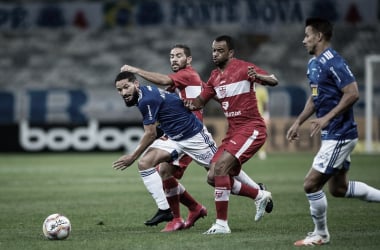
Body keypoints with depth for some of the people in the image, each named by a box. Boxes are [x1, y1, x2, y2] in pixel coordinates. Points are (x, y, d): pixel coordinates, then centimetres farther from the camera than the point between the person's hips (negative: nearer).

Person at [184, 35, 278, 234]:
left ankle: (222, 224, -19)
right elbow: (201, 100, 20)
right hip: (233, 131, 9)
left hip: (251, 128, -9)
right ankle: (260, 196, 22)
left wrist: (257, 76, -40)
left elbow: (274, 81, -18)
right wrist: (192, 103, -5)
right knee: (213, 178, 3)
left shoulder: (243, 68, -11)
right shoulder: (215, 76, 12)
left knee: (220, 167, -24)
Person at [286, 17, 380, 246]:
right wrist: (299, 122, 16)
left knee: (311, 184, -6)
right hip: (333, 135, 10)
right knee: (339, 188, 16)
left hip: (339, 136, -10)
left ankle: (321, 234, 9)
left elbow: (353, 94, -24)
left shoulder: (333, 62, -18)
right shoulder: (313, 64, 12)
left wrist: (327, 118, -26)